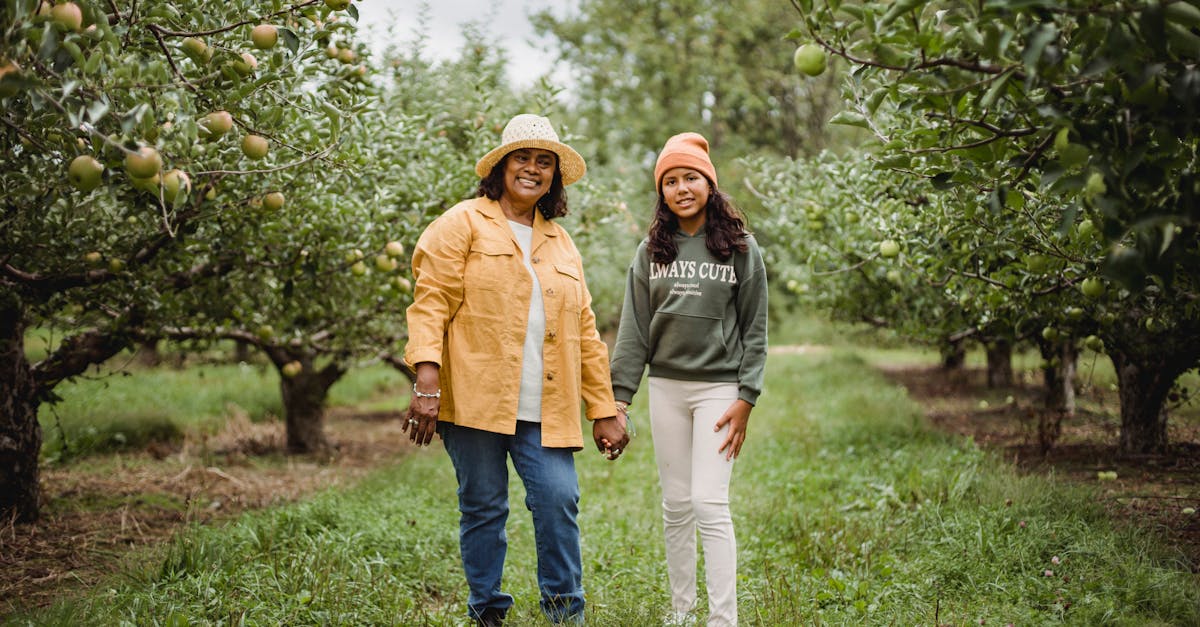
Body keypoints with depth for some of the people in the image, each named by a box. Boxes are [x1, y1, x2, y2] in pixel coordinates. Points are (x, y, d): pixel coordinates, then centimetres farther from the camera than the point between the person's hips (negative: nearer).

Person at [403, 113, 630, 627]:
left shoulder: (560, 243, 20)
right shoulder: (465, 224, 3)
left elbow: (584, 332, 20)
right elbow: (431, 302, -6)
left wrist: (604, 410, 17)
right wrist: (427, 379, -18)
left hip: (543, 410, 4)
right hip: (476, 399, -4)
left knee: (559, 501, -7)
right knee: (483, 508, 3)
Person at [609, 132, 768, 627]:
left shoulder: (740, 248, 0)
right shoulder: (652, 252, 7)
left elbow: (754, 329, 0)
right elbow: (634, 328, 7)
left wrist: (745, 400, -8)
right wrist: (619, 397, 0)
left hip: (718, 386, -3)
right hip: (665, 387, 3)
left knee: (709, 504, -10)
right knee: (675, 505, 8)